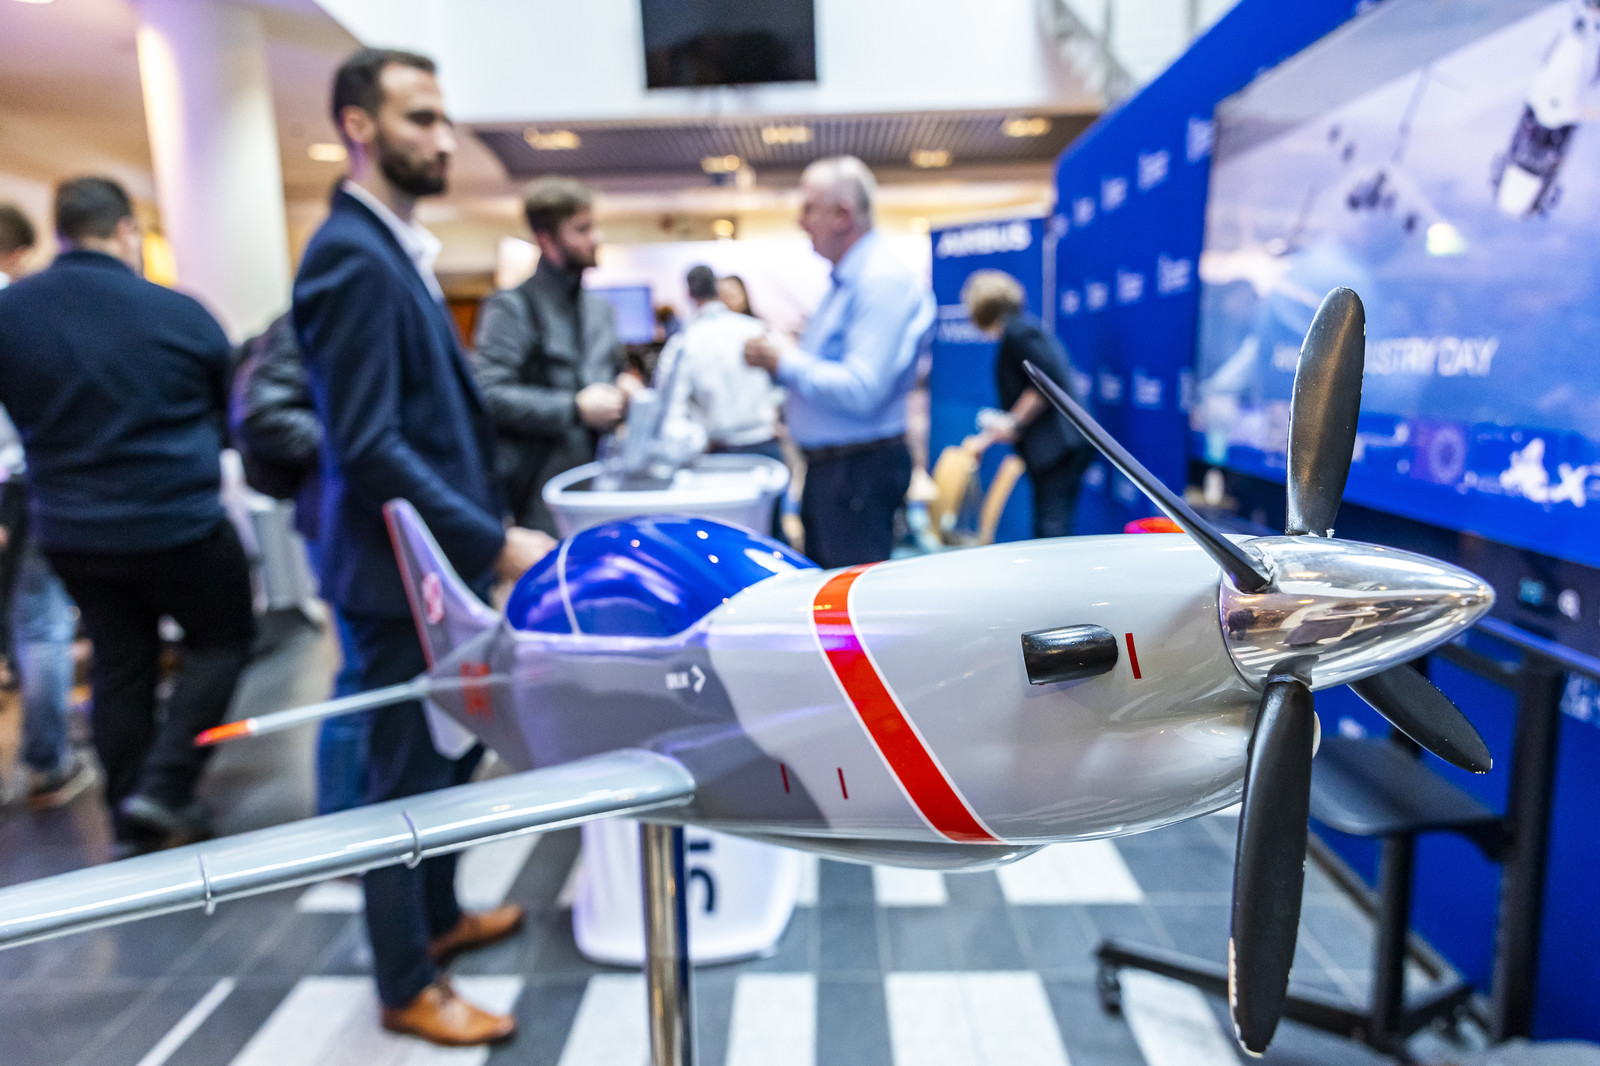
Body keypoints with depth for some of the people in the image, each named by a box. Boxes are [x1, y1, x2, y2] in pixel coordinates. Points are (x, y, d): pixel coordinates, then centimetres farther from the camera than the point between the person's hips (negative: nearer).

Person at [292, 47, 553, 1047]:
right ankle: (409, 986, 27)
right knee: (408, 775, 6)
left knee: (451, 754, 21)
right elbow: (366, 445, -24)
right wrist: (494, 540, -20)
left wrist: (483, 533, 15)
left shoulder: (397, 249, 12)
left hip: (439, 557, 9)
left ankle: (438, 916, 43)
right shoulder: (352, 257, -18)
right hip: (401, 567, -9)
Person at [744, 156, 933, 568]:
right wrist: (775, 358, 7)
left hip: (860, 470, -10)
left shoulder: (882, 280, -17)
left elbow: (861, 390, -25)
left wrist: (787, 362, -14)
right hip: (826, 465, 11)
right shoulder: (845, 279, 16)